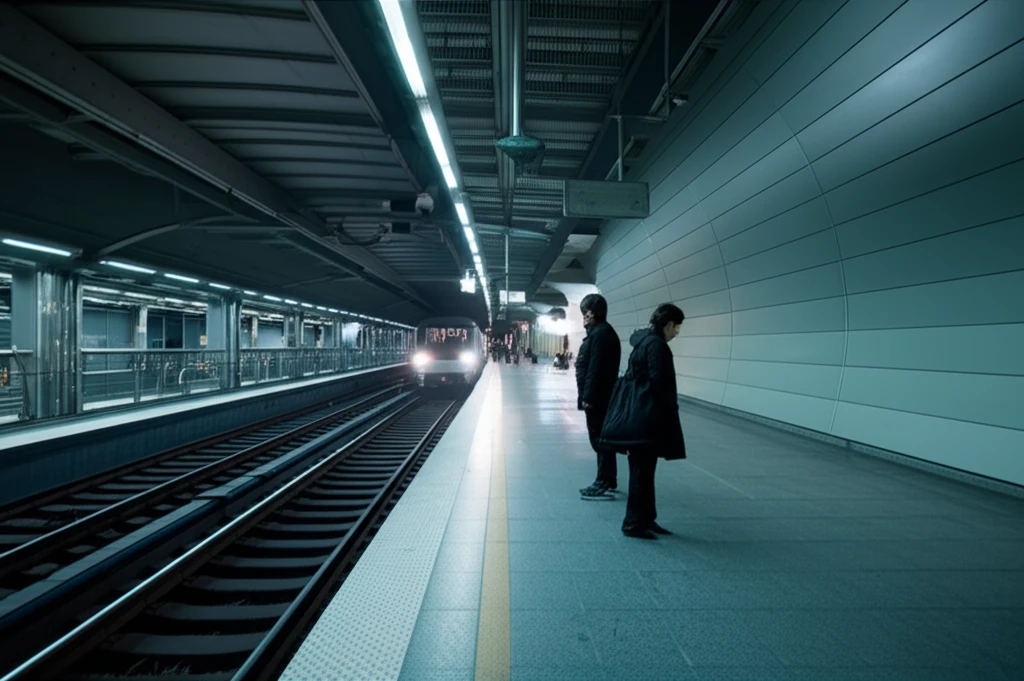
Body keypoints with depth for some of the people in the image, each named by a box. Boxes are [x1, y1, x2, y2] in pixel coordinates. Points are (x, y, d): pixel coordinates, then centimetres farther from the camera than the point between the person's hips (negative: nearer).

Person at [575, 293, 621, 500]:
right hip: (601, 396, 11)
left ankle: (605, 484, 2)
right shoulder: (601, 332, 17)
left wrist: (588, 397, -22)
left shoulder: (600, 334, -16)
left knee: (600, 439, -5)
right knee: (602, 439, 15)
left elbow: (595, 369, -23)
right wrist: (586, 395, 19)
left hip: (597, 397, -11)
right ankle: (607, 481, 24)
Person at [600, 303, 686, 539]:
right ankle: (634, 523, 10)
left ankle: (646, 519, 27)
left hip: (635, 413, 10)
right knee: (642, 471, 0)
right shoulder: (656, 344, -16)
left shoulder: (642, 340, 13)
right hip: (646, 416, -10)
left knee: (642, 469, 16)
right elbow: (658, 381, -21)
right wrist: (670, 411, -6)